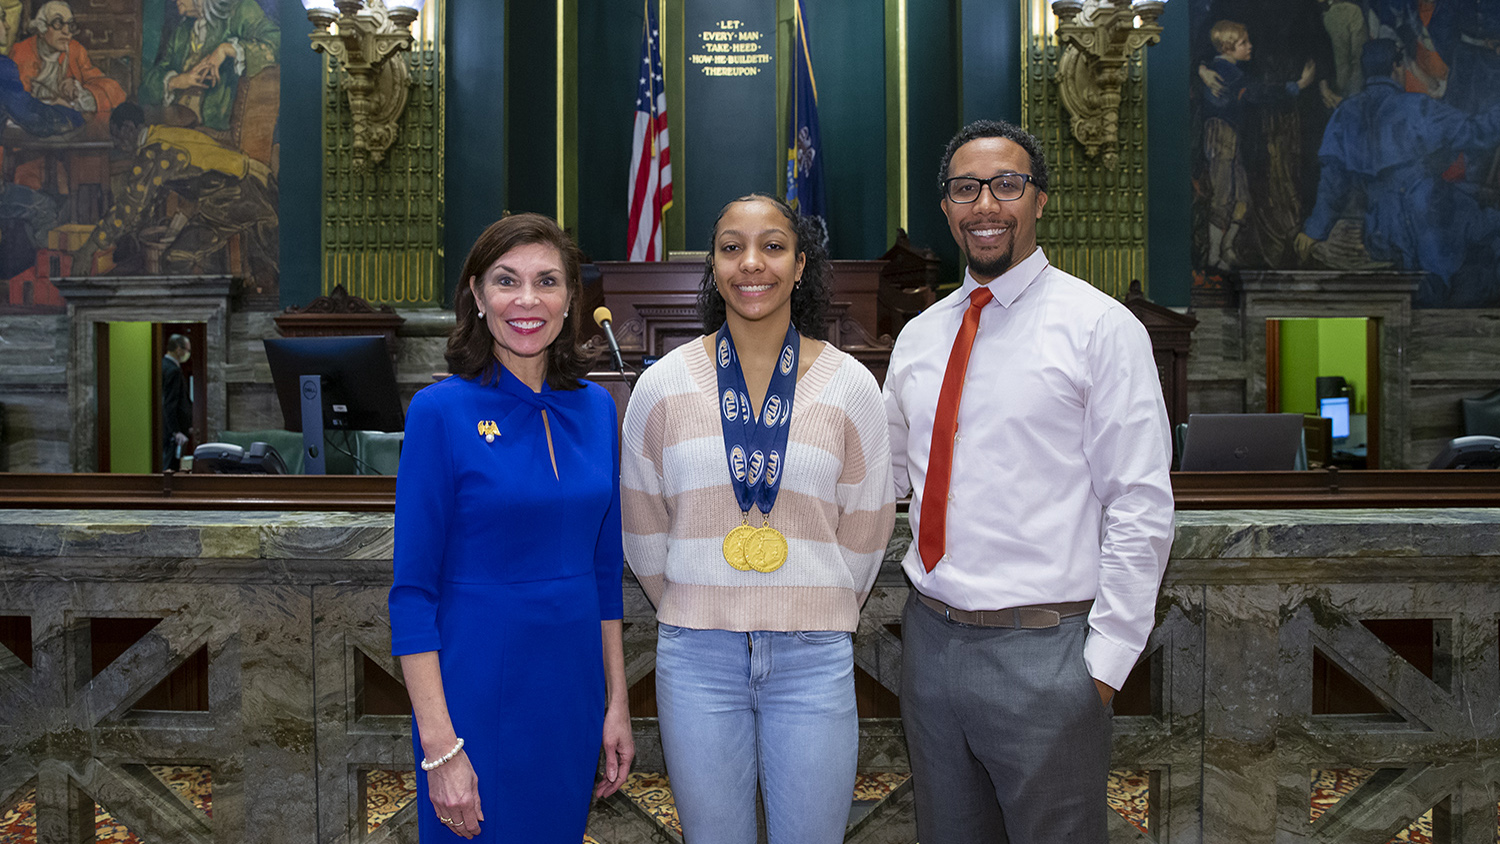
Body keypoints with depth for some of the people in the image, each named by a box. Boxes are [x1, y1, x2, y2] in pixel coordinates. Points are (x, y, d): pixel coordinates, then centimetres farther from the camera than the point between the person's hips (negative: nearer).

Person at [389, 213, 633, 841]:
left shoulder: (595, 408, 3)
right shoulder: (441, 411, -11)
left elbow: (603, 569, 10)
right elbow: (413, 592, -12)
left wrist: (616, 702, 8)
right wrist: (440, 748, -16)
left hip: (573, 694, 5)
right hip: (479, 693, -5)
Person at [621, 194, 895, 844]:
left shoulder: (851, 386, -2)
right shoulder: (663, 385, -1)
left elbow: (865, 530, 7)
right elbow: (642, 530, 9)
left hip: (812, 661, 0)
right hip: (696, 658, 1)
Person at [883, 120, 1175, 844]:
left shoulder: (1101, 327, -7)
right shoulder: (918, 337, 10)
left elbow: (1141, 508, -9)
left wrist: (1106, 661, -12)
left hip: (1045, 654, -5)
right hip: (930, 640, 5)